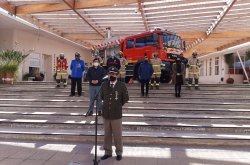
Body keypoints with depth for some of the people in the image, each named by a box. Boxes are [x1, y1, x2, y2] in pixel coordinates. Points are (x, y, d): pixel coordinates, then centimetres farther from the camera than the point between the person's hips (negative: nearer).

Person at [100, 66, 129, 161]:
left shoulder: (122, 86, -8)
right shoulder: (104, 85, 3)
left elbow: (126, 99, 2)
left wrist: (118, 106, 7)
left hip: (116, 114, -3)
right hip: (106, 114, 3)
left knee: (117, 135, 7)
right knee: (107, 134, 12)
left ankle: (119, 153, 22)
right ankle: (108, 152, 26)